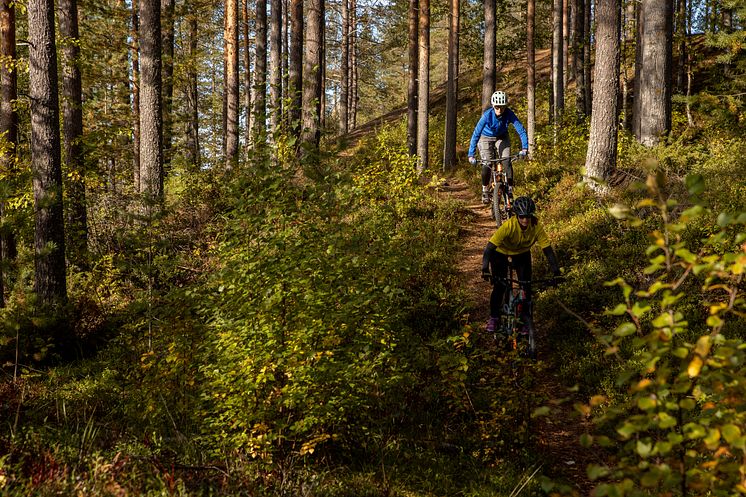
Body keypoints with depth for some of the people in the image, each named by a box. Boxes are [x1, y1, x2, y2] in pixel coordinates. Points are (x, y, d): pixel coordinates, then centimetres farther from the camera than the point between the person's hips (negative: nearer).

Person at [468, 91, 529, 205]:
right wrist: (471, 155, -42)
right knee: (486, 165, -17)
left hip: (502, 138, 2)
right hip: (486, 138, -2)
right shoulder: (487, 115, -32)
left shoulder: (509, 114, -28)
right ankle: (485, 190, 5)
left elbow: (521, 130, -28)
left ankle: (509, 190, -5)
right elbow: (476, 133, -35)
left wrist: (524, 148, -42)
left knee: (507, 162, -17)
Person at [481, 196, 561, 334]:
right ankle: (494, 317, 8)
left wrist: (556, 272, -34)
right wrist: (485, 270, -50)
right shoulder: (509, 226, -38)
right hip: (501, 252, -3)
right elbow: (490, 247, -39)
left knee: (526, 285, -9)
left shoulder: (536, 227, -30)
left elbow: (548, 250, -26)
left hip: (522, 252, 3)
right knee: (500, 285, -12)